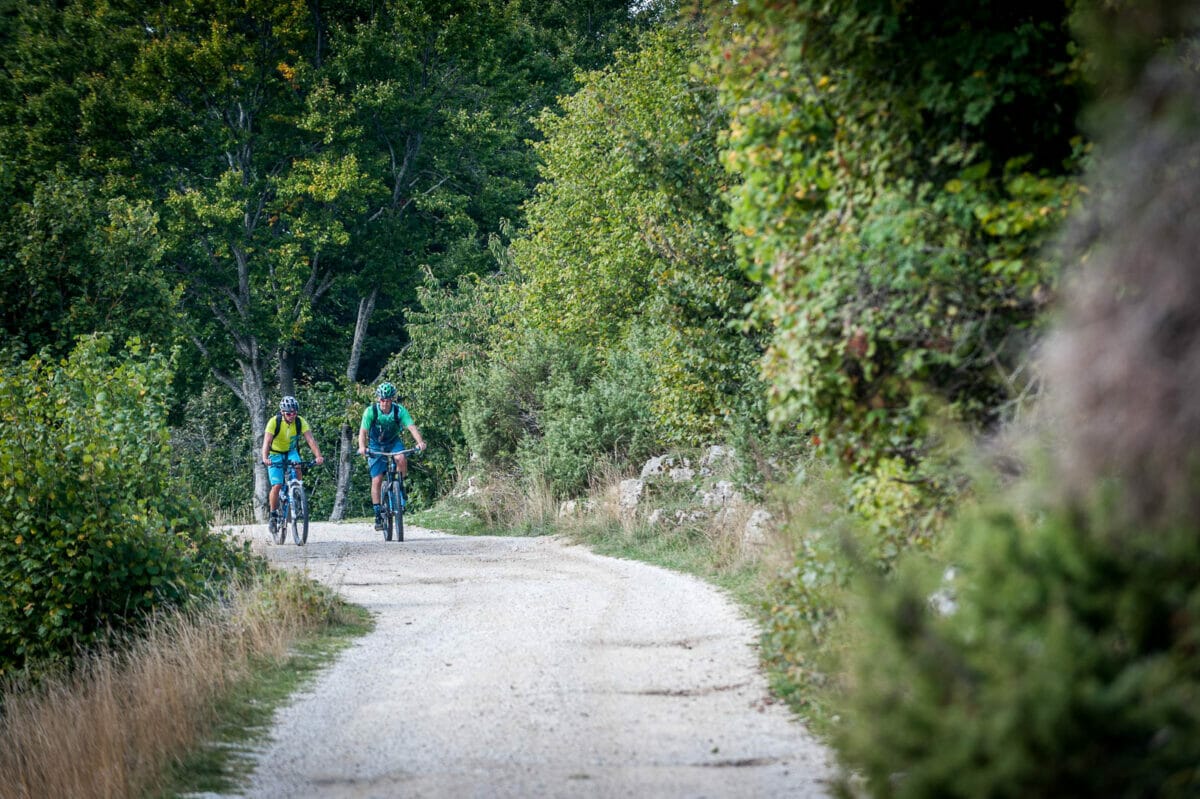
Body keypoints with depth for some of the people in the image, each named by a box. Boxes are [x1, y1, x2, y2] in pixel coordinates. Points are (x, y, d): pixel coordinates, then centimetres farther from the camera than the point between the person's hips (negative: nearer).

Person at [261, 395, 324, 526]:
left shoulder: (300, 422, -18)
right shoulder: (274, 422, -25)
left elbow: (311, 440, -27)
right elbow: (266, 441, -34)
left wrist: (318, 456, -43)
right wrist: (265, 458, -52)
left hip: (291, 452, 2)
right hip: (275, 454, -2)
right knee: (277, 486, -14)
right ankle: (273, 514, 5)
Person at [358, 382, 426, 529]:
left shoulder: (399, 410, -21)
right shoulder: (371, 411, -22)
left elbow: (412, 427, -30)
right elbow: (363, 431, -30)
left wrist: (420, 442, -49)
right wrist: (362, 447, -49)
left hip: (393, 442, 0)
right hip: (376, 446, 0)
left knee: (401, 458, -33)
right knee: (377, 480, -9)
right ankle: (378, 514, -2)